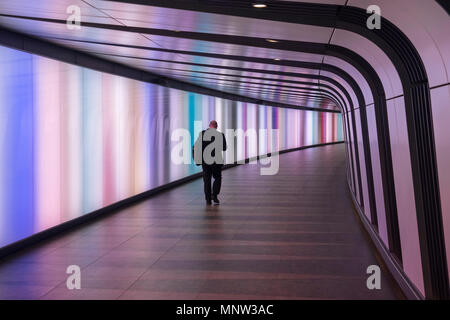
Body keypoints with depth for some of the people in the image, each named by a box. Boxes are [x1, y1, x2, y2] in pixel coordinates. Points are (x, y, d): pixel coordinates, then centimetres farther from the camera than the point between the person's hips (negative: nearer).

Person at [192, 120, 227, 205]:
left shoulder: (202, 134, 0)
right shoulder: (220, 135, -4)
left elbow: (195, 147, -1)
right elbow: (224, 148, 5)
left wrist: (196, 159, 8)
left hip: (205, 161, 2)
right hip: (216, 161, -1)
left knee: (207, 180, 9)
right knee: (217, 178, 13)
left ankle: (208, 199, 9)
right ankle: (214, 195, -4)